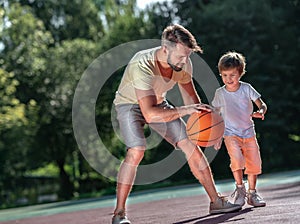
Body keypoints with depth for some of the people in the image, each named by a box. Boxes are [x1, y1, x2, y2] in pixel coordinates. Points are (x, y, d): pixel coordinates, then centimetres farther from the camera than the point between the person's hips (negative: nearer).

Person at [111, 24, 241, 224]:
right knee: (136, 150, -28)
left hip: (158, 103, 6)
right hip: (130, 104, -6)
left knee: (190, 144, -3)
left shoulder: (183, 64, -19)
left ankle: (216, 201, 8)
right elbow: (149, 114, -46)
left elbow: (191, 97, -2)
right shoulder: (142, 66, -39)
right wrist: (184, 111, -50)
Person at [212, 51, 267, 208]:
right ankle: (240, 188, -6)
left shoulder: (246, 88, -5)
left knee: (254, 163, 1)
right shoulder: (220, 93, -4)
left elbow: (262, 104, -5)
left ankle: (252, 193, 20)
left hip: (248, 132, 2)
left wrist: (260, 112, -29)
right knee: (237, 158, -25)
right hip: (230, 133, -2)